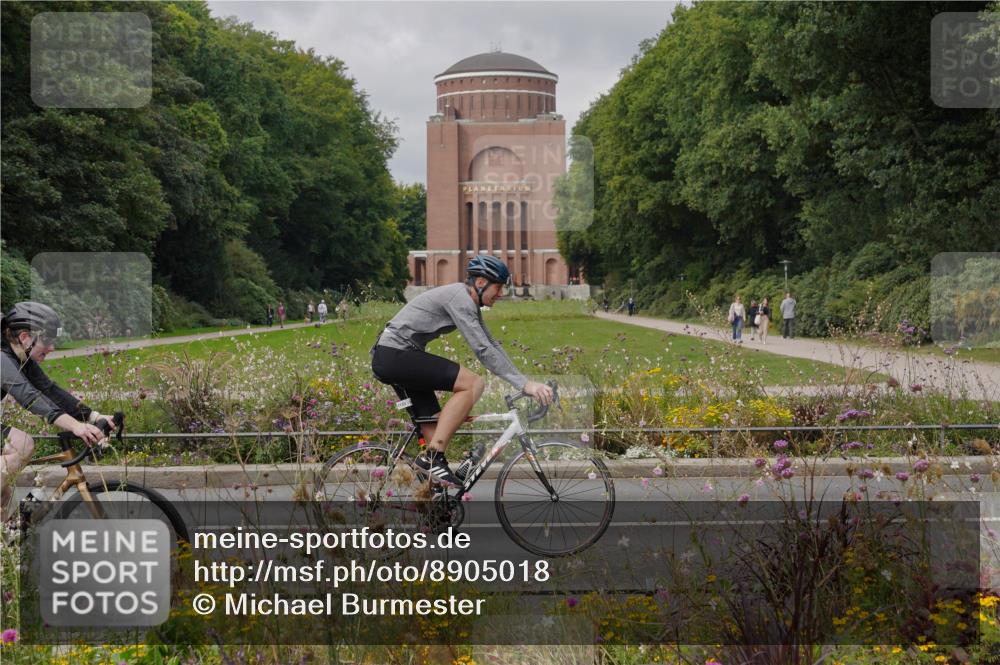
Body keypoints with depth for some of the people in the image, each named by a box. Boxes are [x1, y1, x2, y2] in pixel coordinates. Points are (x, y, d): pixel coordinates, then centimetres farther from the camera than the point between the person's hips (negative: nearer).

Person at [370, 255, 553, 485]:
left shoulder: (469, 302, 15)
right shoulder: (459, 298, -17)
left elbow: (491, 344, 18)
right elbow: (483, 350, -24)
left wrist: (525, 382, 11)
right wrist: (524, 384, -26)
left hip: (392, 359, 11)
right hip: (395, 355, -11)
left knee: (434, 428, 7)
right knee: (472, 384, -18)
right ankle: (433, 456, -18)